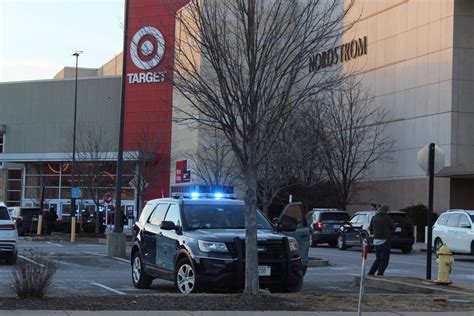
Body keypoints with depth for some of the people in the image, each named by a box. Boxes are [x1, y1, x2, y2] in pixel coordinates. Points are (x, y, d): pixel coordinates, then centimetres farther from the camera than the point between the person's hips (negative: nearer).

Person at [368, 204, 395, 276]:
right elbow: (393, 228, 1)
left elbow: (371, 230, 10)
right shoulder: (387, 218, -9)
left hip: (376, 241, 5)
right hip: (384, 241, -5)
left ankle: (370, 273, 14)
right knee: (384, 260, 3)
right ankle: (379, 275, -3)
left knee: (378, 259, 20)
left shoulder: (374, 218, 4)